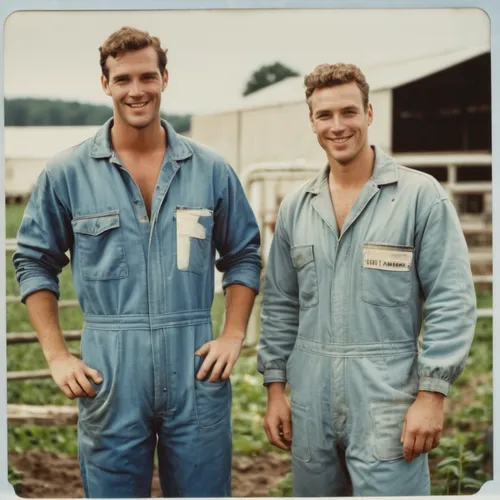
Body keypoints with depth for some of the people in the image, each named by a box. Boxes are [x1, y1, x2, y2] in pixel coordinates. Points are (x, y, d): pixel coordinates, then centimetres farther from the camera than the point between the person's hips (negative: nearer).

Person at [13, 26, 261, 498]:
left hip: (196, 372, 1)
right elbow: (34, 262, 6)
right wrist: (56, 355, 0)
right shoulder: (66, 172, 0)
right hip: (108, 374, -1)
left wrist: (233, 336, 1)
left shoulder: (211, 170, 4)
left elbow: (243, 256, 12)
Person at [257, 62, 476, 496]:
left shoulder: (421, 195, -5)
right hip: (310, 401, 5)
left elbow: (451, 301, -8)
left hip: (388, 398, -4)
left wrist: (431, 393, -13)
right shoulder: (295, 207, 9)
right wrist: (275, 388, 10)